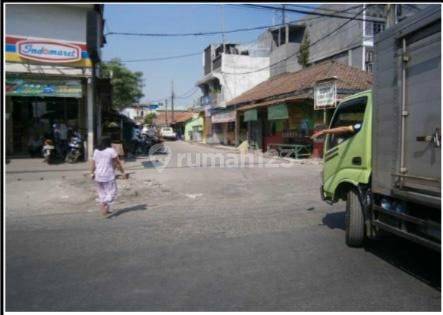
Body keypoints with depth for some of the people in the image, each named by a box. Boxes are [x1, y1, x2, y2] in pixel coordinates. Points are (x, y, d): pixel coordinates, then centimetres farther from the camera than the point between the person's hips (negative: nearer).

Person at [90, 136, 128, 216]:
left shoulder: (96, 151, 9)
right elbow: (118, 163, -8)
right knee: (112, 193, 0)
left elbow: (93, 164, 9)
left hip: (98, 176, 6)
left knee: (102, 193, 15)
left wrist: (92, 173, 19)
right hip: (108, 176, -6)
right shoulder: (111, 150, -7)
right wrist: (123, 172, -3)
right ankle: (103, 204, -22)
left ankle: (106, 209, 19)